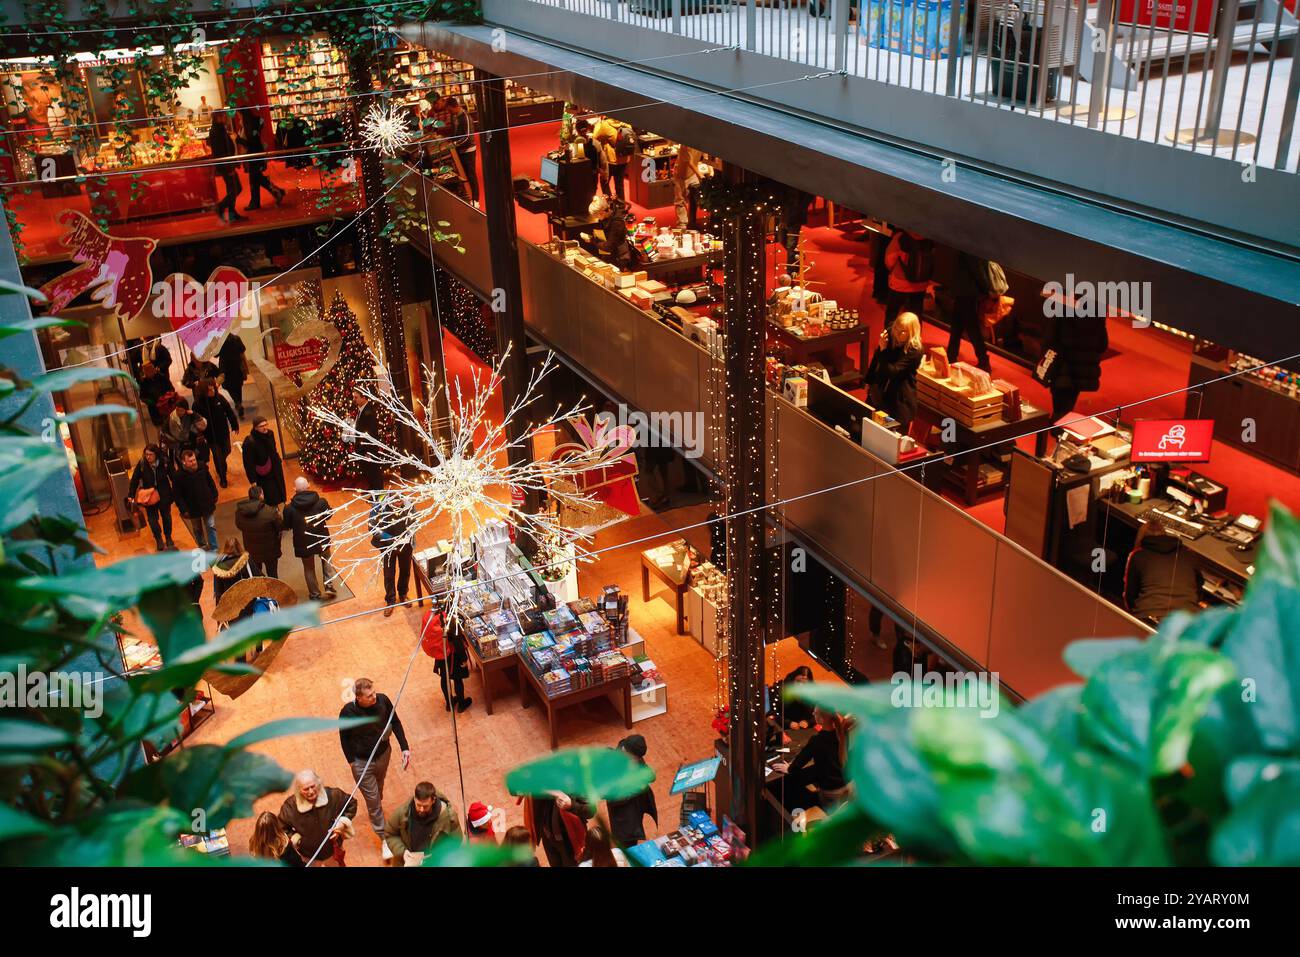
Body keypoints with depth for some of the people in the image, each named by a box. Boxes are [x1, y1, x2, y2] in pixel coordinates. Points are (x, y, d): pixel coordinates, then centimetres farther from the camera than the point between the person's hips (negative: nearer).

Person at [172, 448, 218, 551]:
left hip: (207, 505, 1)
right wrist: (183, 510, -14)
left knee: (211, 527, 2)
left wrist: (214, 497, 8)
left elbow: (211, 483, 5)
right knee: (197, 529, 17)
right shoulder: (178, 476, -19)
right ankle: (202, 547, 38)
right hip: (193, 508, -1)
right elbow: (177, 495, -14)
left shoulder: (202, 468, -10)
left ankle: (213, 549, 10)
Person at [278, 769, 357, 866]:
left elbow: (352, 804, -5)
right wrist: (294, 839, -18)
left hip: (333, 850, 1)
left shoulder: (332, 795, -24)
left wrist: (343, 822, -17)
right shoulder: (290, 806, -25)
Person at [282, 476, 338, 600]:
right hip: (322, 539, 1)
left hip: (303, 543, -1)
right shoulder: (321, 502, -20)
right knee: (326, 560, 30)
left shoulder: (290, 508, -23)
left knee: (309, 568, 20)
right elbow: (328, 515, -2)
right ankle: (329, 585, 22)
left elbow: (287, 525, -7)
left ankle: (315, 594, 31)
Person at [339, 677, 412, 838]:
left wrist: (405, 747, -10)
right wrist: (351, 761, -5)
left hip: (384, 754, 3)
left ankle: (376, 807, 57)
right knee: (373, 799, 8)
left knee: (379, 788, 28)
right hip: (362, 762, -3)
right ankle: (384, 836, 23)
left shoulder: (383, 700, -23)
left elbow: (396, 722, -6)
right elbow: (344, 737, -10)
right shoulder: (348, 712, -28)